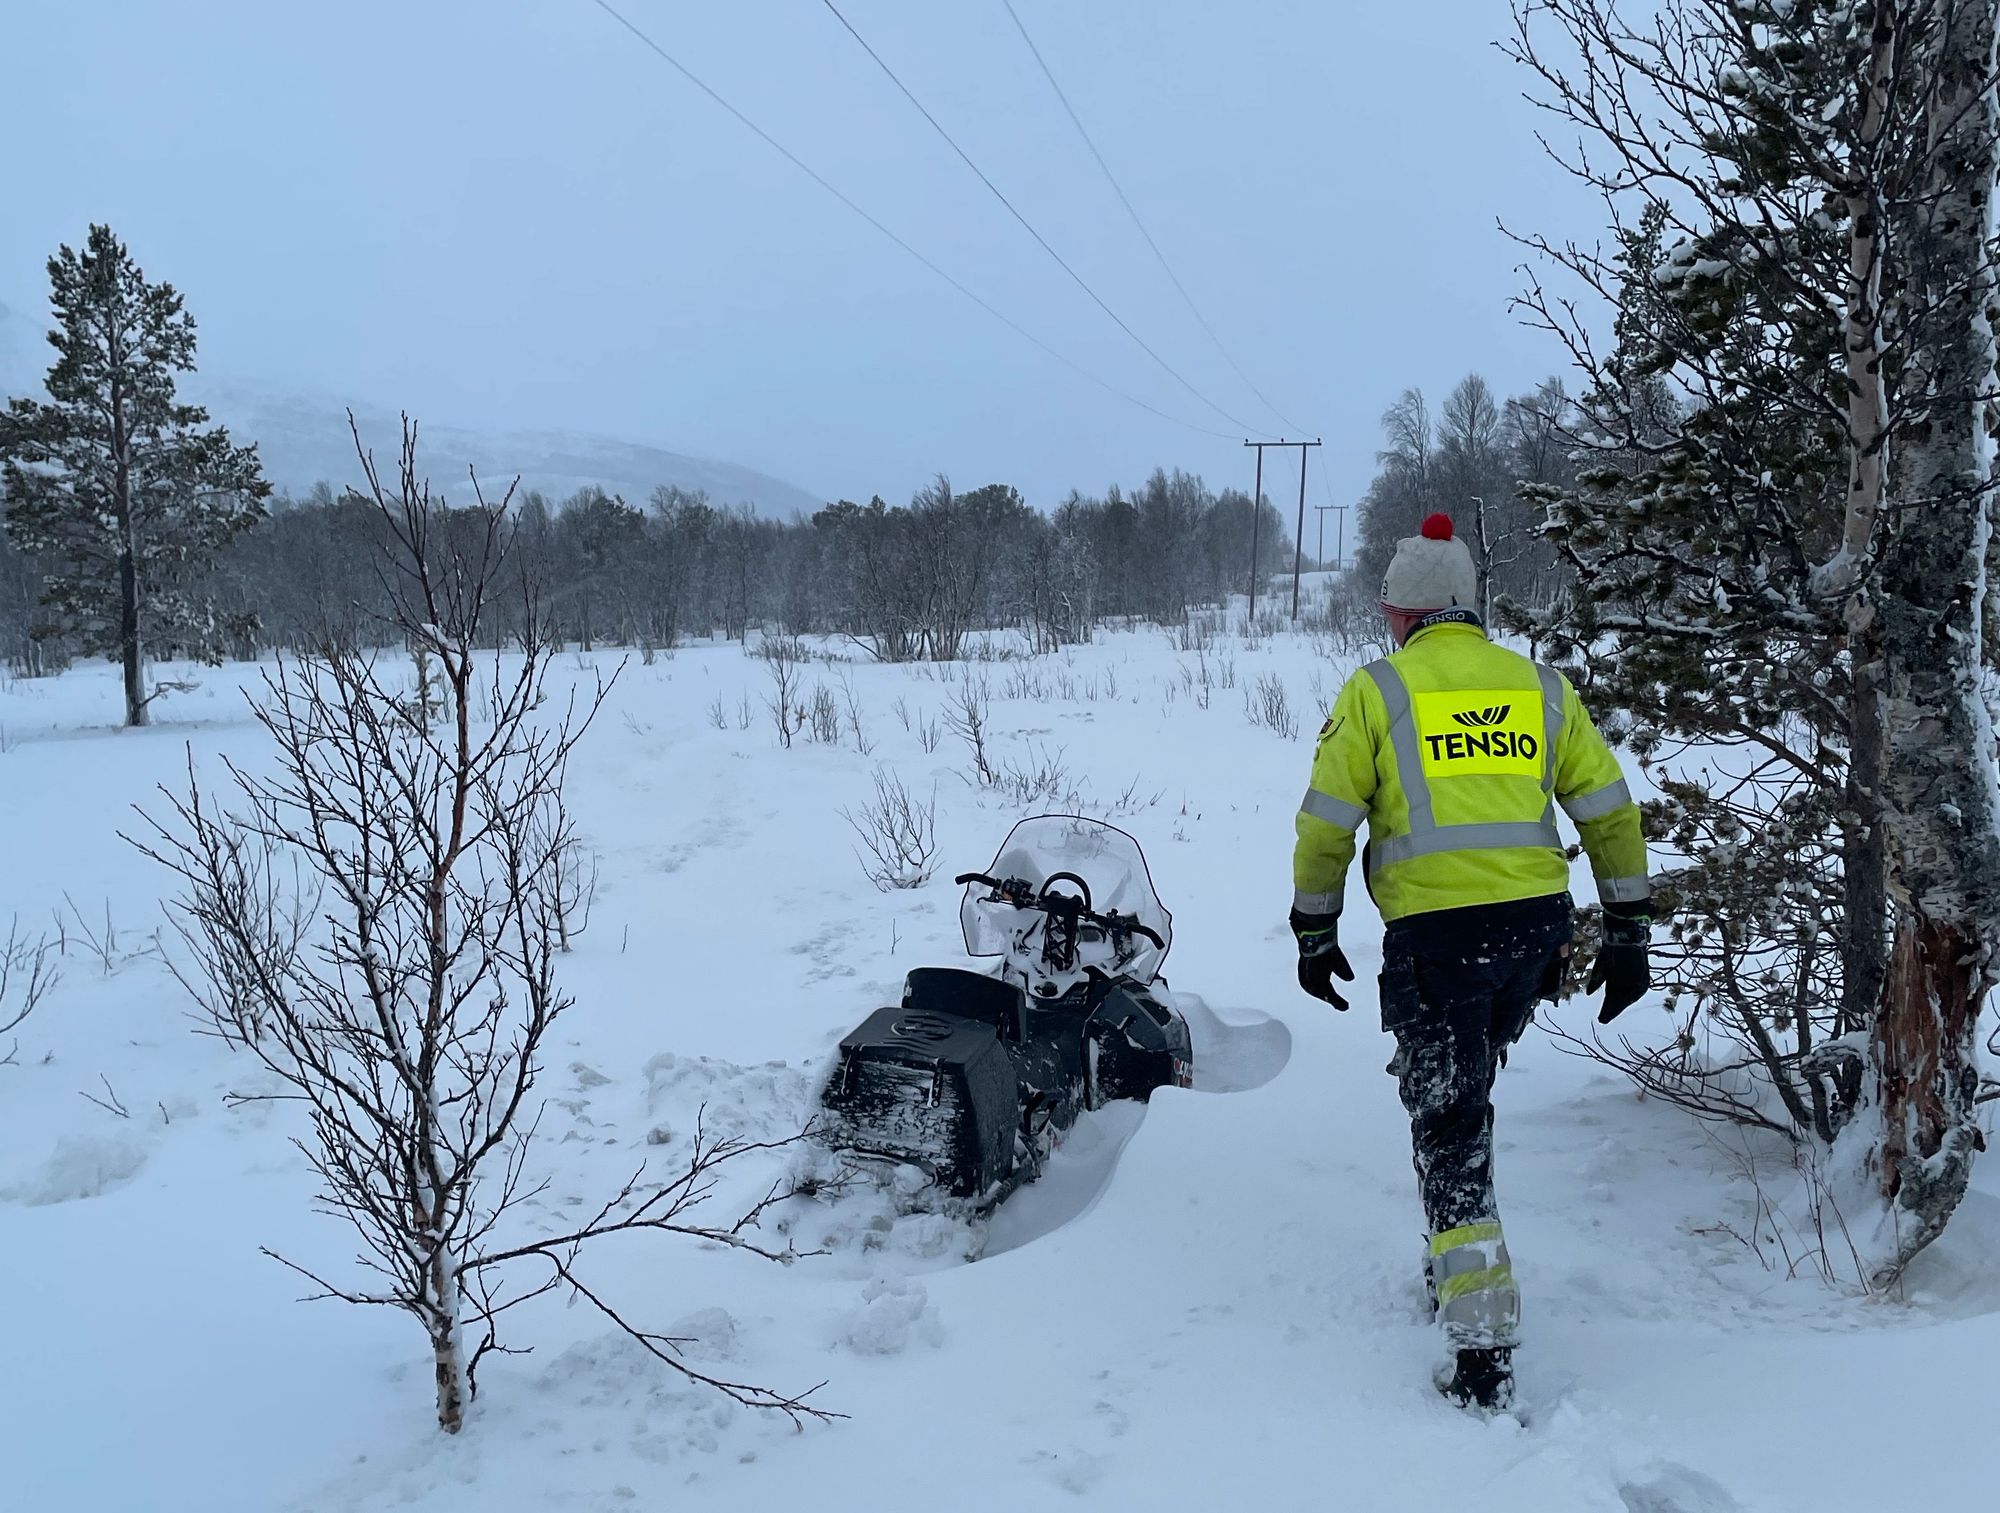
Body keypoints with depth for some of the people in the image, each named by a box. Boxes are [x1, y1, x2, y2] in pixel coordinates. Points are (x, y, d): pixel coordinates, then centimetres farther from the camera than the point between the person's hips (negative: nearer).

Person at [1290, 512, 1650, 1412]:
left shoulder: (1375, 691, 1)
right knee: (1463, 1095, 24)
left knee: (1450, 1130, 1)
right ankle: (1456, 1273, 33)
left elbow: (1327, 824, -1)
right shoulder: (1541, 686, 11)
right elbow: (1610, 813, 10)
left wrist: (1314, 935, 9)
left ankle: (1482, 1347, -5)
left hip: (1433, 935, -4)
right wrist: (1628, 935, 15)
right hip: (1535, 929, 4)